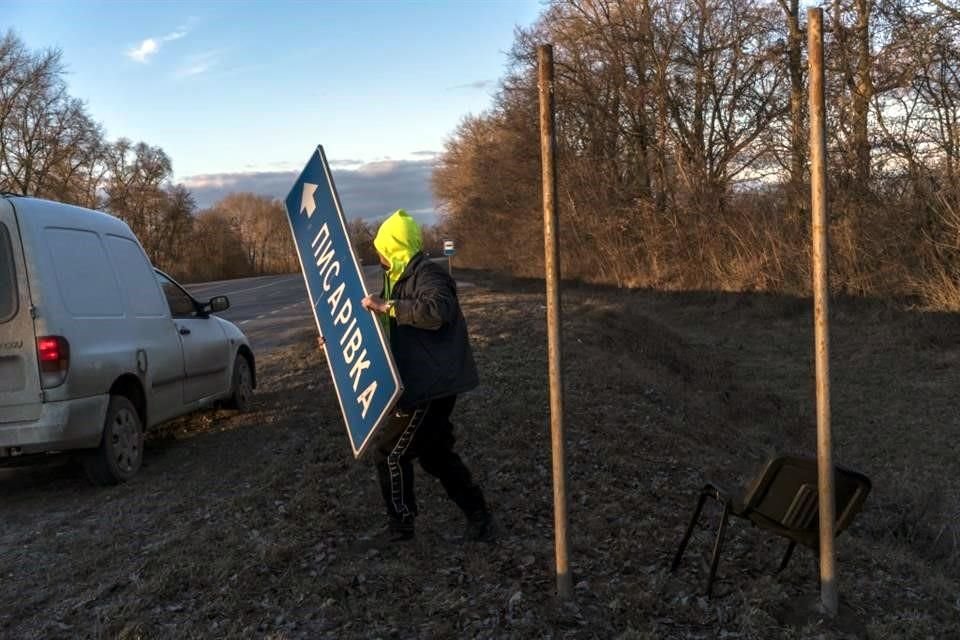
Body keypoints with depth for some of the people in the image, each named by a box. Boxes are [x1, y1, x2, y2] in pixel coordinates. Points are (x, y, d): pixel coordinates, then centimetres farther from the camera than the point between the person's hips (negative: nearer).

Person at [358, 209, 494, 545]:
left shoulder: (428, 275, -16)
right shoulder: (405, 279, 16)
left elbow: (436, 311, -39)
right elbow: (392, 329, 26)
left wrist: (387, 306, -35)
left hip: (430, 386, -10)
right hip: (427, 384, 10)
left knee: (390, 453, 1)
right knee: (437, 454, 16)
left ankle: (400, 523, 17)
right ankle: (478, 517, 22)